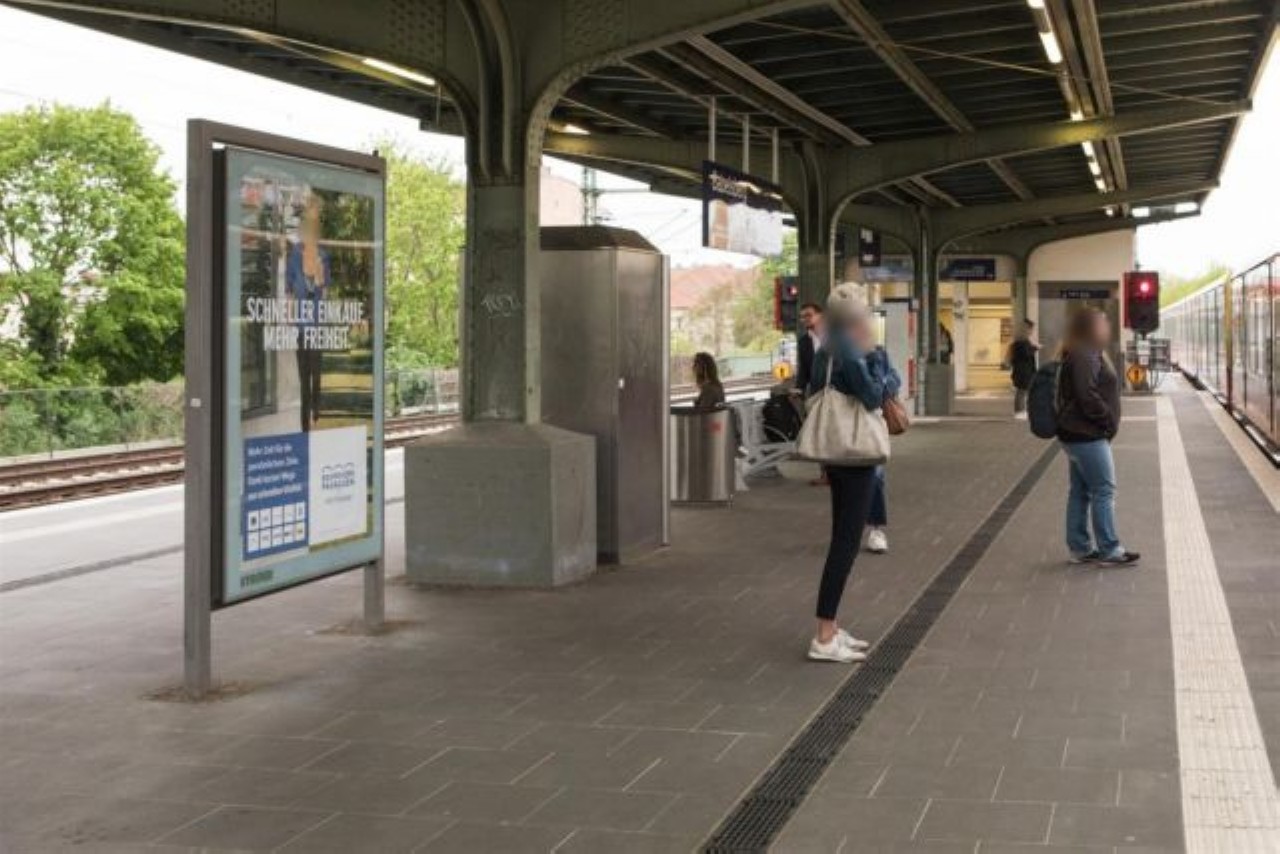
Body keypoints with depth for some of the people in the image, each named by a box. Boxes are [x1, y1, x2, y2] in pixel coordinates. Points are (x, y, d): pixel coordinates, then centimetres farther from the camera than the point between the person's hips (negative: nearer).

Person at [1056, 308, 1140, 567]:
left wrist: (1107, 422, 12)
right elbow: (1087, 396, -24)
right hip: (1087, 436, -10)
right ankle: (1109, 550, -1)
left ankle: (1080, 548, 17)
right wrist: (1109, 420, -14)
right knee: (1104, 491, -5)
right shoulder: (1084, 356, -17)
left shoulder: (1089, 354, 16)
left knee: (1080, 492, 12)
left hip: (1079, 434, 10)